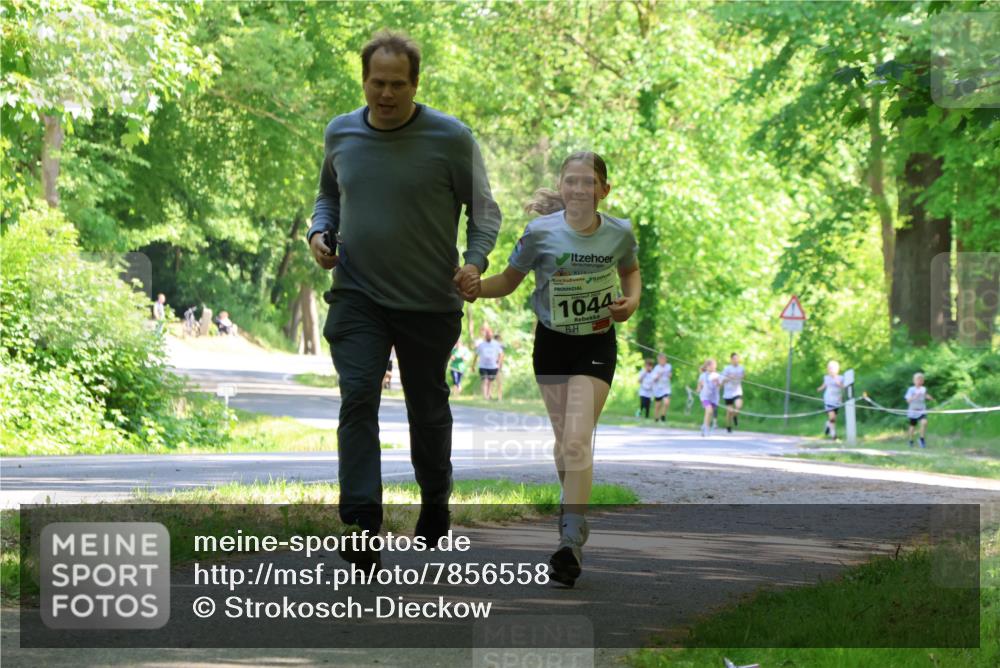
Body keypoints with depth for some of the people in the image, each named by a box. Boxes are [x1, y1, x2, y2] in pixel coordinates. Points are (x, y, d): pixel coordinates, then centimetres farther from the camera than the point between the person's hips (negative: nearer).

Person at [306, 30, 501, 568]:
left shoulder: (451, 139, -9)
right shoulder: (341, 134, 2)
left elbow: (484, 209, 0)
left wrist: (475, 261, -18)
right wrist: (320, 231, 0)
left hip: (430, 301, -1)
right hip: (357, 295, 1)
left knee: (428, 407, 13)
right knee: (358, 398, -16)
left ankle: (435, 500, 40)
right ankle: (361, 527, -21)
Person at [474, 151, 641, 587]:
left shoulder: (619, 234, -10)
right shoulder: (540, 233, -14)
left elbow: (630, 271, 13)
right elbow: (508, 281, -3)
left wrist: (631, 301, -7)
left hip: (596, 344, -1)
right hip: (552, 343, 1)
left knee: (577, 440, -16)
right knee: (565, 440, 11)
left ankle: (571, 542, -19)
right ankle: (572, 506, 40)